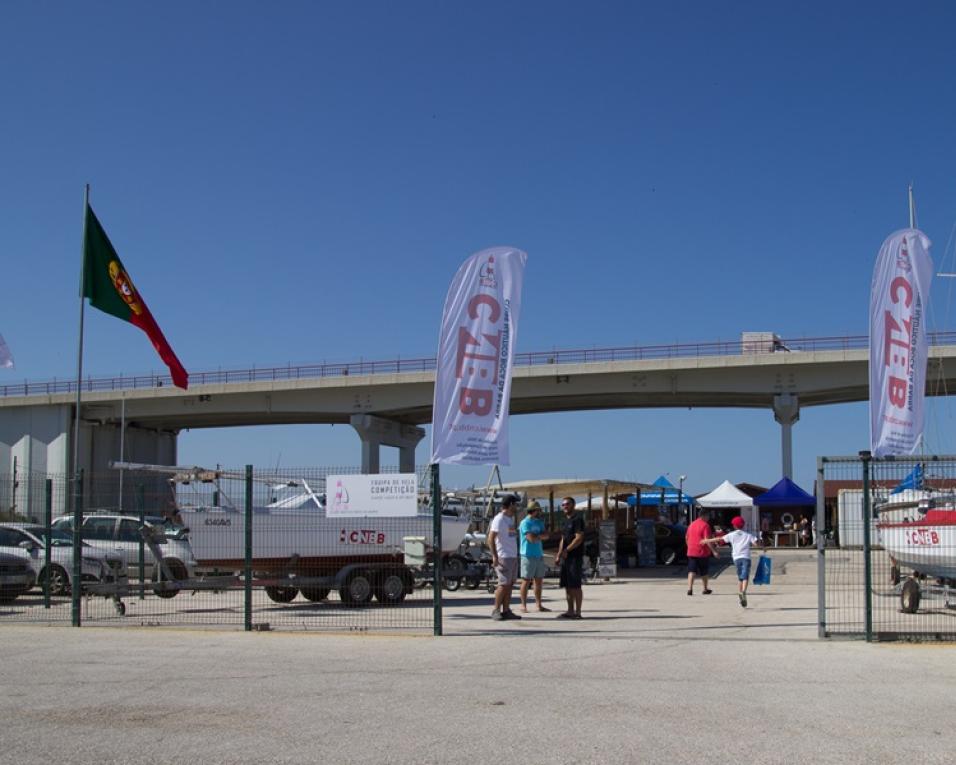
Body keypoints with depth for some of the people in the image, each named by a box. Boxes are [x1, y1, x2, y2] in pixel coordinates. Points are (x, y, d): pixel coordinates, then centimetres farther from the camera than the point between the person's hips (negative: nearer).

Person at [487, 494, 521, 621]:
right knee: (503, 584, -8)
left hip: (513, 556, 9)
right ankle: (496, 611, -2)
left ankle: (506, 611, 10)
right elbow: (491, 539, -16)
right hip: (503, 557, -9)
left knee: (510, 584, 7)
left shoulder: (511, 518, 17)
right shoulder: (499, 519, -11)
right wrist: (494, 556, -22)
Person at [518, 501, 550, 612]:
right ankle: (523, 606, 0)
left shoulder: (539, 522, 16)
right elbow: (531, 538, -18)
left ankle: (539, 605, 17)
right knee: (526, 581, -4)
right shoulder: (525, 523, -10)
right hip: (528, 555, -8)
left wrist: (536, 536, -11)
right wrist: (540, 536, 0)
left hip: (539, 555, 8)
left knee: (539, 581, 10)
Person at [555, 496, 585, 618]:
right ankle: (570, 611, 14)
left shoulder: (577, 519, -9)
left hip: (575, 557, -9)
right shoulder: (566, 520, 19)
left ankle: (577, 612, -3)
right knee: (568, 585, 9)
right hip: (566, 557, 9)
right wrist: (559, 555, 15)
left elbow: (579, 538, -17)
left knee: (575, 585, -6)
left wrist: (566, 550, -17)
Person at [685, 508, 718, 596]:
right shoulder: (705, 525, -11)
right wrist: (713, 551, -16)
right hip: (703, 552, -5)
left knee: (691, 571, -1)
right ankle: (705, 589, 25)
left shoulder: (692, 525, 11)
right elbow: (707, 540, -18)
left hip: (691, 552, 5)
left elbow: (687, 538, 19)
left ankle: (689, 588, -16)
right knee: (704, 572, 12)